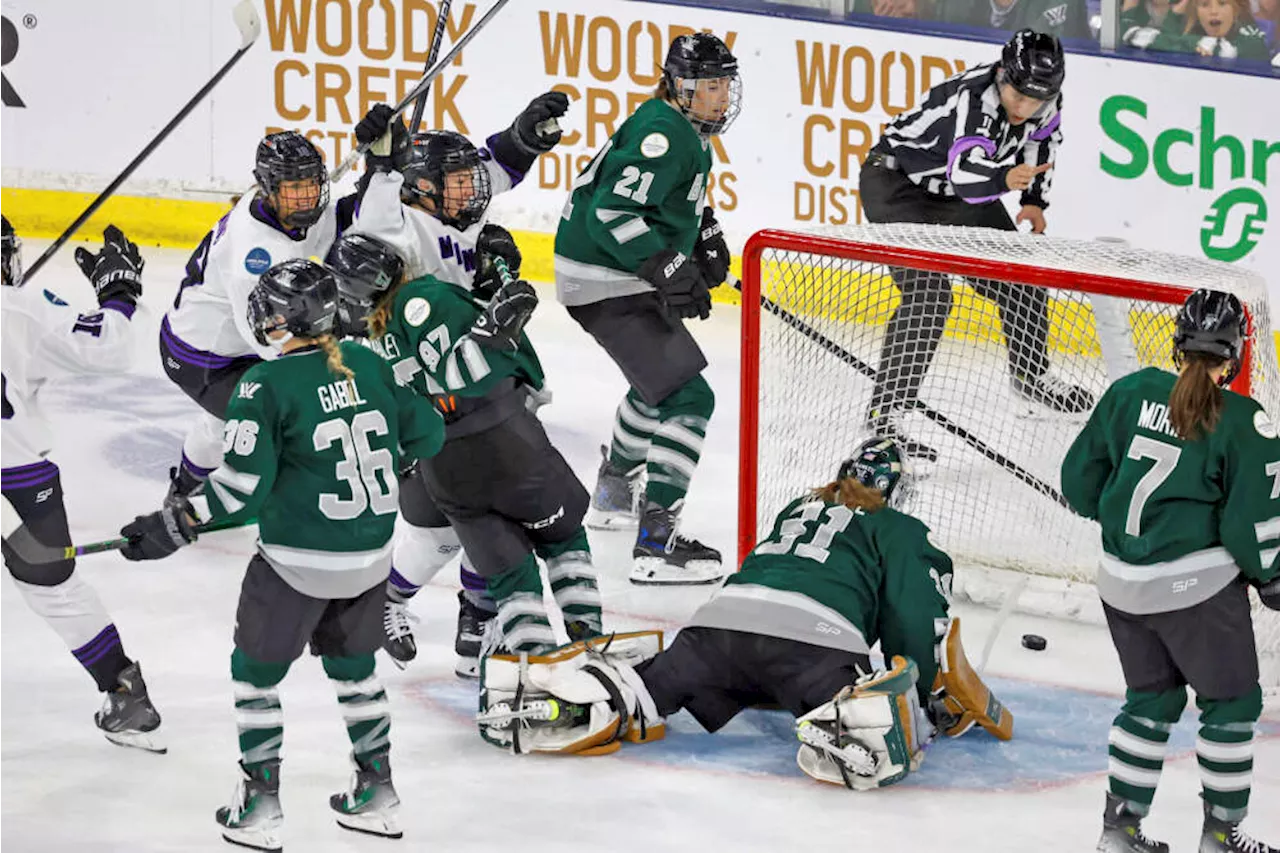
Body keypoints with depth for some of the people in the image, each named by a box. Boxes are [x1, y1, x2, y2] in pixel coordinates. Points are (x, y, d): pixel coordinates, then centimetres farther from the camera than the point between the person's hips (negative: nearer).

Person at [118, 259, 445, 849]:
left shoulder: (266, 385, -16)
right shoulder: (369, 365, 1)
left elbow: (244, 483, -20)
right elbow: (424, 434, 9)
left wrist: (173, 528, -14)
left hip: (298, 562, -6)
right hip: (370, 555, 6)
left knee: (257, 670, 12)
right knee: (353, 664, 24)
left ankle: (260, 802, 13)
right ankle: (377, 794, 28)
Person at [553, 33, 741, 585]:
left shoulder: (687, 130, 11)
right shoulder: (663, 134, -22)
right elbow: (612, 214, -29)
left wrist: (706, 235, 17)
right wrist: (670, 271, -30)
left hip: (627, 277, 11)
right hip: (605, 284, -11)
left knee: (659, 378, 33)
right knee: (686, 396, -17)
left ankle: (614, 492, 52)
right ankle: (656, 542, -22)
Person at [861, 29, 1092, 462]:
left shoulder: (1046, 102, -12)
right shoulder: (972, 97, -35)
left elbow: (1040, 138, 10)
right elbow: (965, 175, -44)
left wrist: (1034, 199, 1)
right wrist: (1004, 179, -64)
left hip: (962, 194, 8)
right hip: (897, 180, -8)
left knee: (1022, 275, 13)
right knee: (928, 295, -23)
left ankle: (1030, 374, 40)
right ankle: (885, 413, -22)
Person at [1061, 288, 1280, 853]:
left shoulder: (1131, 392, -1)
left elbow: (1080, 479, 6)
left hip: (1122, 582, 5)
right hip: (1197, 584, -5)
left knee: (1151, 696, 21)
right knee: (1231, 701, 12)